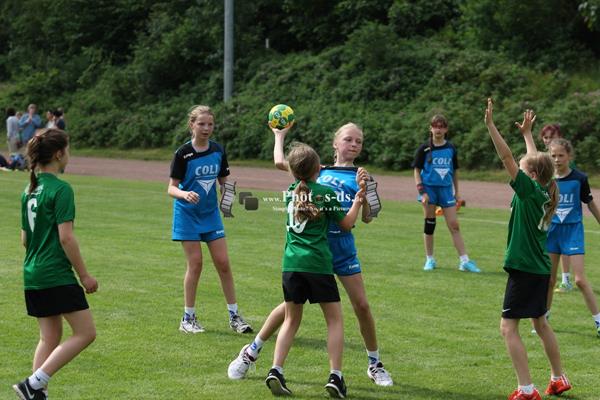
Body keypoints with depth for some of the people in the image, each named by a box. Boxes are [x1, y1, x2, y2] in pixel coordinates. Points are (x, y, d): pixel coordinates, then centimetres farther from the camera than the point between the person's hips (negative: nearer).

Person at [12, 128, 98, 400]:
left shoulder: (29, 190, 12)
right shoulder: (61, 189, -13)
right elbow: (66, 237, -18)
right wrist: (84, 275, -11)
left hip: (32, 275, 9)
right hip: (57, 276, -9)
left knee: (49, 338, 15)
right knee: (85, 333, -3)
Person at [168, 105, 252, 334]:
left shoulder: (217, 151, 2)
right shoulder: (183, 154, -12)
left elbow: (223, 181, 12)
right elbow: (171, 188, -12)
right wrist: (184, 194, -34)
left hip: (211, 214, 4)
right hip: (187, 214, -4)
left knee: (223, 263, 1)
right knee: (195, 264, -5)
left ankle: (234, 316, 9)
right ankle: (188, 318, 6)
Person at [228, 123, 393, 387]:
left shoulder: (359, 177, 3)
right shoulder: (320, 171, 7)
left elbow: (366, 218, -4)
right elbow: (280, 162, 5)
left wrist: (363, 190, -18)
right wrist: (279, 135, 20)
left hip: (343, 248, 0)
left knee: (362, 306, -2)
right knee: (292, 303, 2)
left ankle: (375, 365, 15)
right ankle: (251, 352, 16)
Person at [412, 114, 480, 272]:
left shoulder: (451, 148, 6)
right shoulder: (424, 149, -3)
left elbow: (454, 171, 14)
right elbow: (417, 170, -1)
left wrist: (457, 192, 13)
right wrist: (422, 192, -10)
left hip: (446, 189, 2)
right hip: (429, 188, -2)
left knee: (454, 225, -2)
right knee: (429, 224, 3)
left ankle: (464, 260, -2)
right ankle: (430, 260, 15)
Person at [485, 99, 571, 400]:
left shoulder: (529, 191, -15)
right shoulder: (542, 192, 5)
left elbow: (507, 158, -21)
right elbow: (536, 161, 24)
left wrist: (491, 125, -22)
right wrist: (527, 133, 35)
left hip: (525, 270, -9)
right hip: (540, 269, 9)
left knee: (508, 327, -8)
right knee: (540, 323, 22)